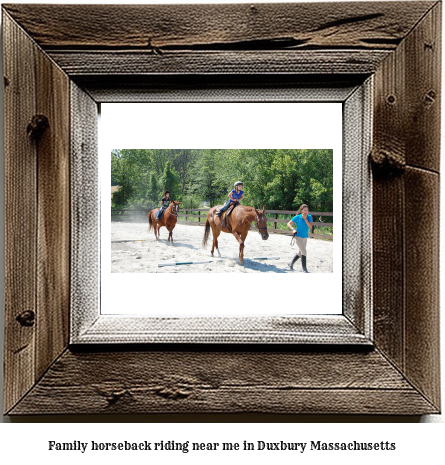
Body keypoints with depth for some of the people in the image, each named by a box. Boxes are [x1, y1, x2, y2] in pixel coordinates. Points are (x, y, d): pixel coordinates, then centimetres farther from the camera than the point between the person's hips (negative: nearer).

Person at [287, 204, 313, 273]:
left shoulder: (309, 217, -4)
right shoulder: (297, 217, -12)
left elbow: (310, 227, -15)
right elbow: (288, 223, -4)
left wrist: (305, 219, -22)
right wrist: (293, 229, -20)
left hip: (305, 237, 6)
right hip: (298, 236, -6)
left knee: (300, 253, 19)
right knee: (304, 252, -15)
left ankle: (291, 264, 40)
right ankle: (304, 269, -7)